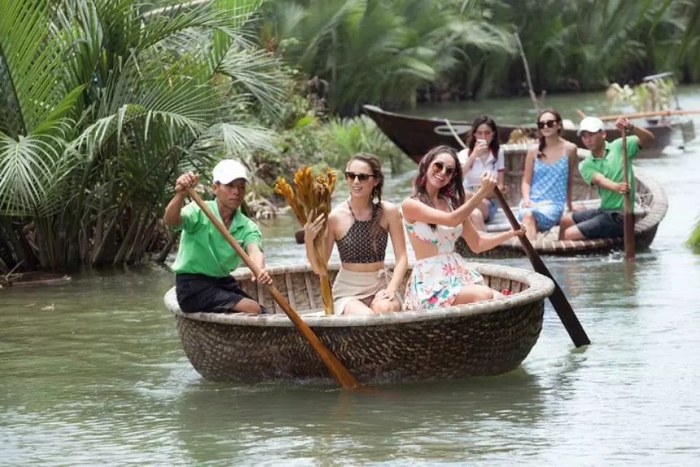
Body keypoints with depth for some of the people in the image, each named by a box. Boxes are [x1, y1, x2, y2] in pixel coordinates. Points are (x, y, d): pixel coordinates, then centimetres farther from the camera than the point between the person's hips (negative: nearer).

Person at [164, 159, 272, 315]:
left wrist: (260, 270, -45)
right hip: (193, 286, -6)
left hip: (224, 284, 6)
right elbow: (171, 221, -31)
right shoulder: (199, 212, -10)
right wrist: (180, 194, -53)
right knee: (252, 308, -22)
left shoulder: (247, 227, 2)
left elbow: (254, 250, -20)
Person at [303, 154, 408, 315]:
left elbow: (401, 257, 0)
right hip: (348, 291, -1)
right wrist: (309, 240, -21)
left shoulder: (388, 212, -3)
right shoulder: (335, 217, -7)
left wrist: (392, 288, -18)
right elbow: (319, 268, -2)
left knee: (385, 309, -34)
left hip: (380, 286, 1)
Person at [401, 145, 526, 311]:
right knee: (483, 296, -31)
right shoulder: (411, 204, -4)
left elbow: (476, 244, 18)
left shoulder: (451, 202, 16)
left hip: (459, 273, 6)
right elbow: (452, 220, -18)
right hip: (431, 281, -6)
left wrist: (510, 233, 5)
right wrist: (482, 192, -22)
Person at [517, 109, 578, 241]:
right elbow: (526, 181, 11)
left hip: (554, 204, -2)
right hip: (532, 202, 2)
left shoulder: (569, 149, 4)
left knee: (530, 215, -37)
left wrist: (570, 207, 22)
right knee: (527, 215, -37)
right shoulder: (534, 151, 9)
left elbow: (569, 180, 13)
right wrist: (526, 199, -10)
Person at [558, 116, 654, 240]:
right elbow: (599, 180, -17)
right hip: (604, 211, 6)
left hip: (619, 217, -6)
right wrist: (617, 187, -41)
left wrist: (630, 128, -37)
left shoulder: (619, 147, -4)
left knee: (569, 235, -15)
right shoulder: (586, 165, 4)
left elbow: (648, 138, -16)